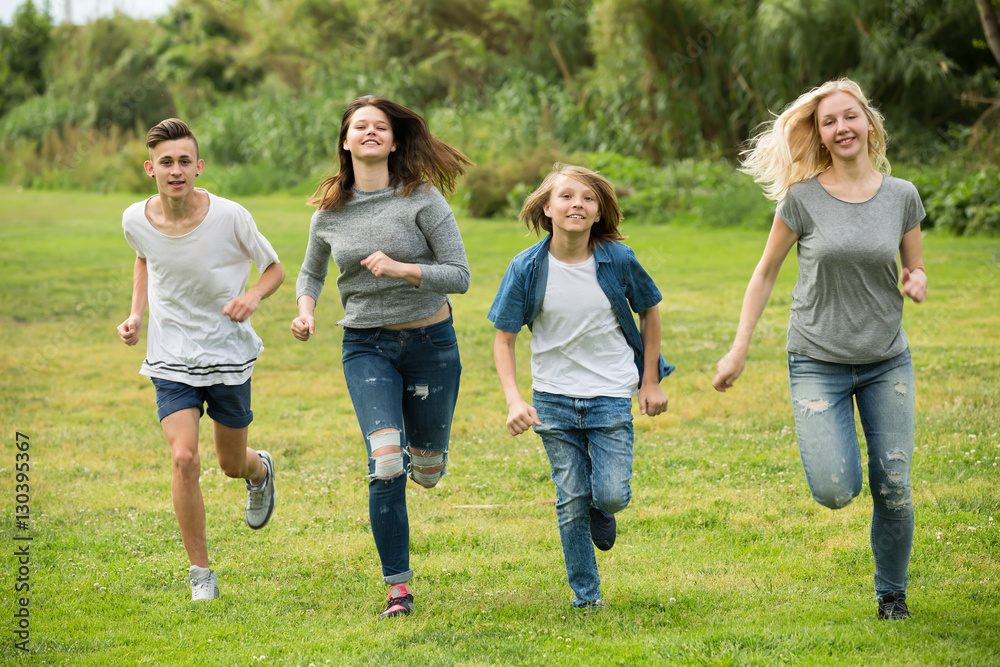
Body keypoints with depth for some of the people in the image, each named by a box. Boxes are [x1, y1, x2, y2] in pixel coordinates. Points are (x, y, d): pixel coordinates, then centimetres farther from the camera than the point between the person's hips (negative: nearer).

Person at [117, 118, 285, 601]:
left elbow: (273, 269, -2)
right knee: (183, 458, -16)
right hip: (171, 357, 1)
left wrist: (252, 297, -23)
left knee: (232, 464, 13)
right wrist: (135, 315, 2)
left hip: (229, 353, -1)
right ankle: (201, 574, -1)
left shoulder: (229, 217, -18)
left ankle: (260, 471, 54)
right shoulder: (136, 221, -10)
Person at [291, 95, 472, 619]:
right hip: (366, 345, 0)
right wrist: (305, 311, -2)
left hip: (430, 341, 0)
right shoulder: (329, 212, 1)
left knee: (427, 469, 13)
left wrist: (400, 268, -23)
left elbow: (459, 276, -10)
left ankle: (414, 452, 52)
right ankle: (398, 587, -7)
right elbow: (311, 271, 19)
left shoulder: (422, 199, -9)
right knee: (384, 466, -17)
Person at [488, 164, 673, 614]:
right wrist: (514, 400, -15)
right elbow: (503, 338, -3)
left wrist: (650, 382, 7)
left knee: (610, 495, -11)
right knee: (572, 500, 3)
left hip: (611, 395, 0)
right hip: (554, 399, 0)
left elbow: (649, 310, 8)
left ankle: (601, 510, 28)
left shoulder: (618, 259, -9)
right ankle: (585, 594, 20)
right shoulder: (527, 268, -10)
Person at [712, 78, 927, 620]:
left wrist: (916, 285, -12)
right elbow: (766, 271, 2)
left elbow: (916, 270, 13)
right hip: (818, 363, -2)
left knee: (894, 489, 1)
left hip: (887, 362, 2)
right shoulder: (802, 199, -7)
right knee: (836, 492, -14)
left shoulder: (901, 196, 0)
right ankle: (830, 445, 23)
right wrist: (738, 351, 1)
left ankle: (892, 593, 24)